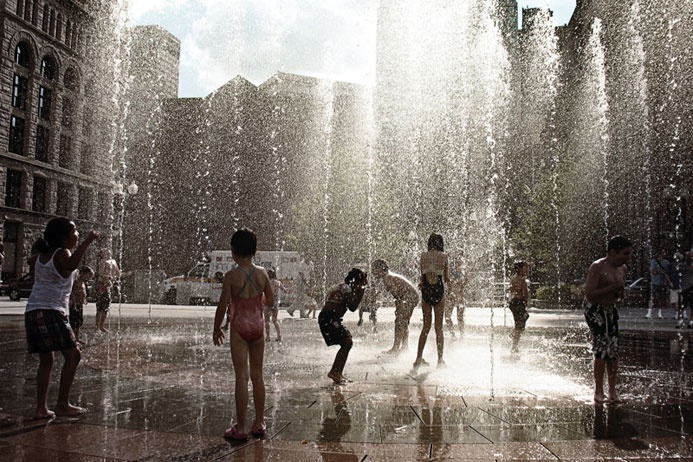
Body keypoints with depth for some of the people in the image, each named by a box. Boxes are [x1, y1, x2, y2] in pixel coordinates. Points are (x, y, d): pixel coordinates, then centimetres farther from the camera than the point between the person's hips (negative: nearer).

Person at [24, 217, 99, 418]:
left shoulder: (43, 254, 18)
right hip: (51, 311, -9)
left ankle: (41, 407, 11)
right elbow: (71, 265, -31)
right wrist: (87, 242, -29)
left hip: (32, 311, 9)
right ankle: (62, 404, -6)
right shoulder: (62, 254, -7)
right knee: (72, 355, -6)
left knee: (46, 360, 13)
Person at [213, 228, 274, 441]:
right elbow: (270, 301, 3)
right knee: (257, 374, 12)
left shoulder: (231, 276, -13)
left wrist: (216, 329, 3)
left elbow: (222, 306, -11)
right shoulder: (262, 273, -3)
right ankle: (259, 423, 21)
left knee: (242, 376, 0)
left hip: (239, 327, -3)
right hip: (258, 325, 4)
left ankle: (241, 427, 5)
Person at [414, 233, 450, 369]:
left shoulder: (423, 256, 4)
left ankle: (419, 358, 12)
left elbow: (422, 276, 8)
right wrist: (448, 279, 26)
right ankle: (440, 359, 5)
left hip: (426, 291, 2)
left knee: (426, 326, 12)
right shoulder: (443, 256, -2)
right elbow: (446, 278, 5)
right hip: (438, 290, -2)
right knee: (439, 327, 4)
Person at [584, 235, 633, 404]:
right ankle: (598, 393, 4)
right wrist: (613, 287, -25)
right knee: (602, 349, -8)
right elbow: (589, 294, -23)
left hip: (610, 310, 7)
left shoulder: (622, 269, 8)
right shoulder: (597, 267, -16)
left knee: (613, 350, 6)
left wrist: (621, 292, -4)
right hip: (594, 309, -7)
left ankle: (612, 391, 16)